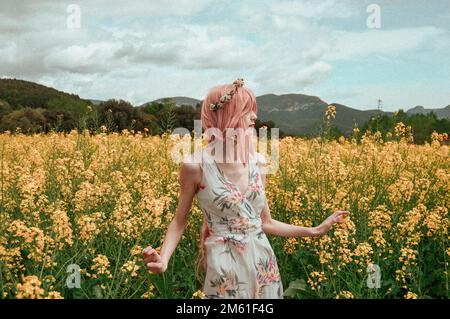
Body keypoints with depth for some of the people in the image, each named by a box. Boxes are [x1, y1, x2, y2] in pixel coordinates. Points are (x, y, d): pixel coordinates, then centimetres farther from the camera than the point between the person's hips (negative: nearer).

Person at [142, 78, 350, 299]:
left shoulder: (257, 162, 0)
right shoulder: (195, 166, -13)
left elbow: (265, 222, 9)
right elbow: (179, 221, -2)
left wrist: (315, 231, 6)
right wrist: (163, 260, -19)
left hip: (263, 263, 5)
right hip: (225, 268, -4)